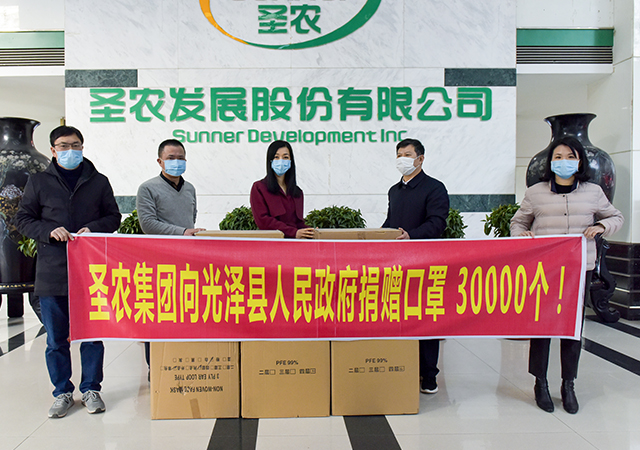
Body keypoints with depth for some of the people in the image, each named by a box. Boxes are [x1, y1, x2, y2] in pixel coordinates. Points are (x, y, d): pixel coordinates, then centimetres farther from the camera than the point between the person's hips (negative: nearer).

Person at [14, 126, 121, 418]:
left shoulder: (99, 182, 10)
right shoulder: (38, 182, 8)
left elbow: (113, 217, 11)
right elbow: (23, 218, 7)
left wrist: (93, 229, -9)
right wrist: (49, 232, -11)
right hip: (52, 272, 0)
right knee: (56, 338, 8)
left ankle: (91, 390, 22)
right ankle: (62, 392, 24)